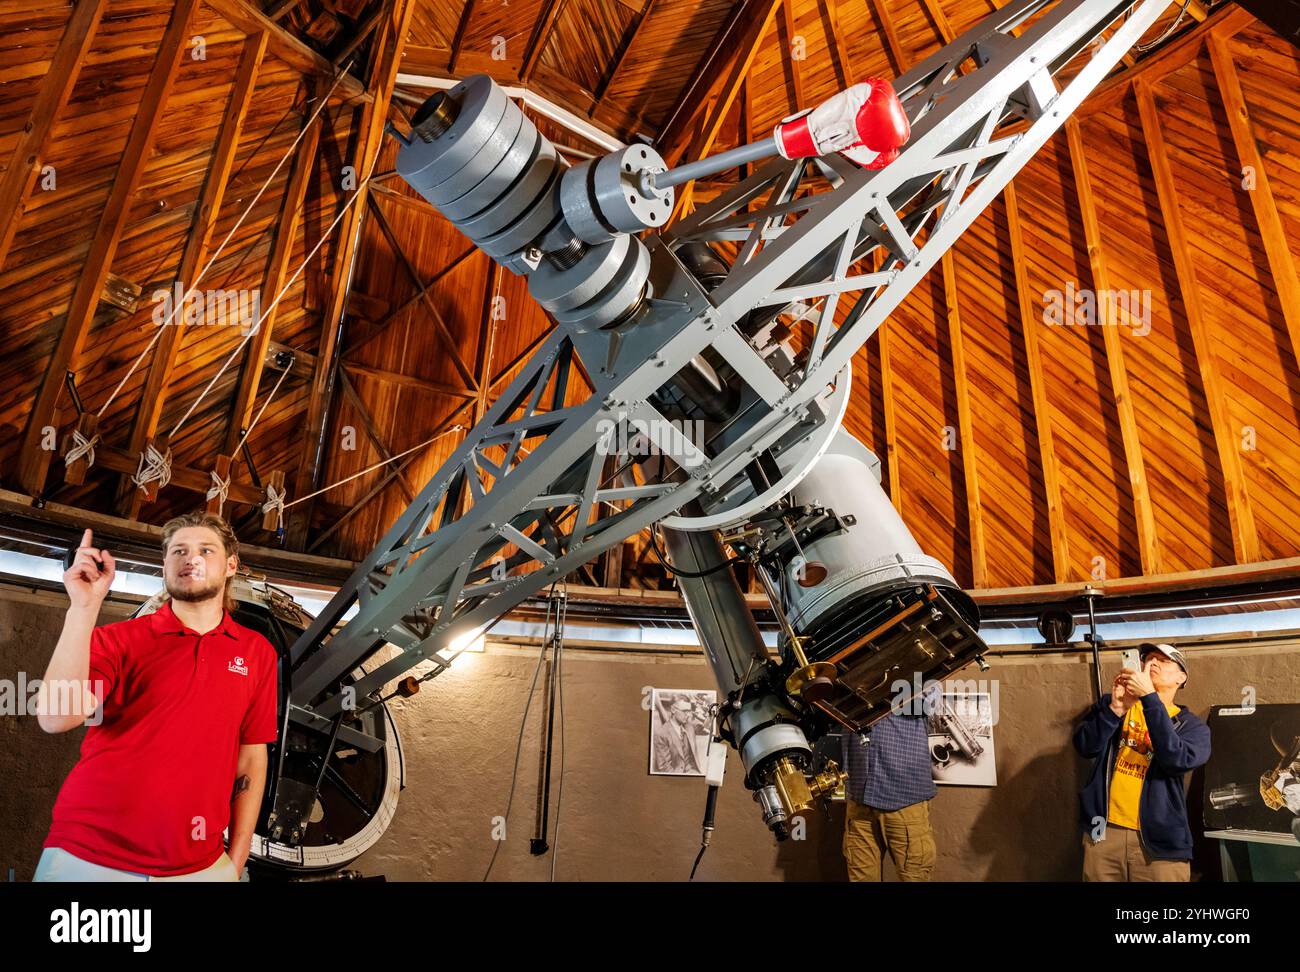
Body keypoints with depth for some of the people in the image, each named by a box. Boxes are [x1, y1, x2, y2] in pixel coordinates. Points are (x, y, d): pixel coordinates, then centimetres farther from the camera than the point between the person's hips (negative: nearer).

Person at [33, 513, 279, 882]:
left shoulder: (258, 652, 2)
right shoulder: (118, 638, -1)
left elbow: (251, 758, 5)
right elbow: (57, 717, -16)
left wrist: (236, 862, 3)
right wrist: (84, 606, -20)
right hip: (87, 859, -1)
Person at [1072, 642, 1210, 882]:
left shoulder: (1192, 726, 4)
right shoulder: (1111, 703, 7)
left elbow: (1177, 759, -18)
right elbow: (1085, 747, -7)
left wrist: (1149, 697, -23)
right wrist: (1116, 707, -20)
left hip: (1158, 841, -1)